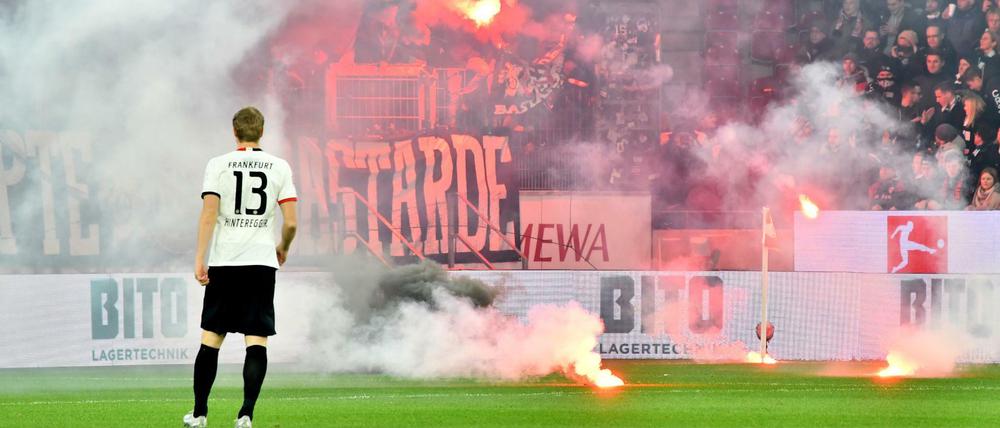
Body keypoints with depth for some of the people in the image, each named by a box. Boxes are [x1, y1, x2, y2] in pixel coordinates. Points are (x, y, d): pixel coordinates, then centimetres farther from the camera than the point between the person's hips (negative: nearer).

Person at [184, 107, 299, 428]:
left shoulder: (218, 165, 1)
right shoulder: (279, 167, 3)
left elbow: (209, 212, -9)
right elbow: (290, 222, 0)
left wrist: (199, 258, -10)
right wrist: (283, 248, 19)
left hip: (224, 263, 0)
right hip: (262, 262, 0)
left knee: (211, 339, 9)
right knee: (257, 341, -2)